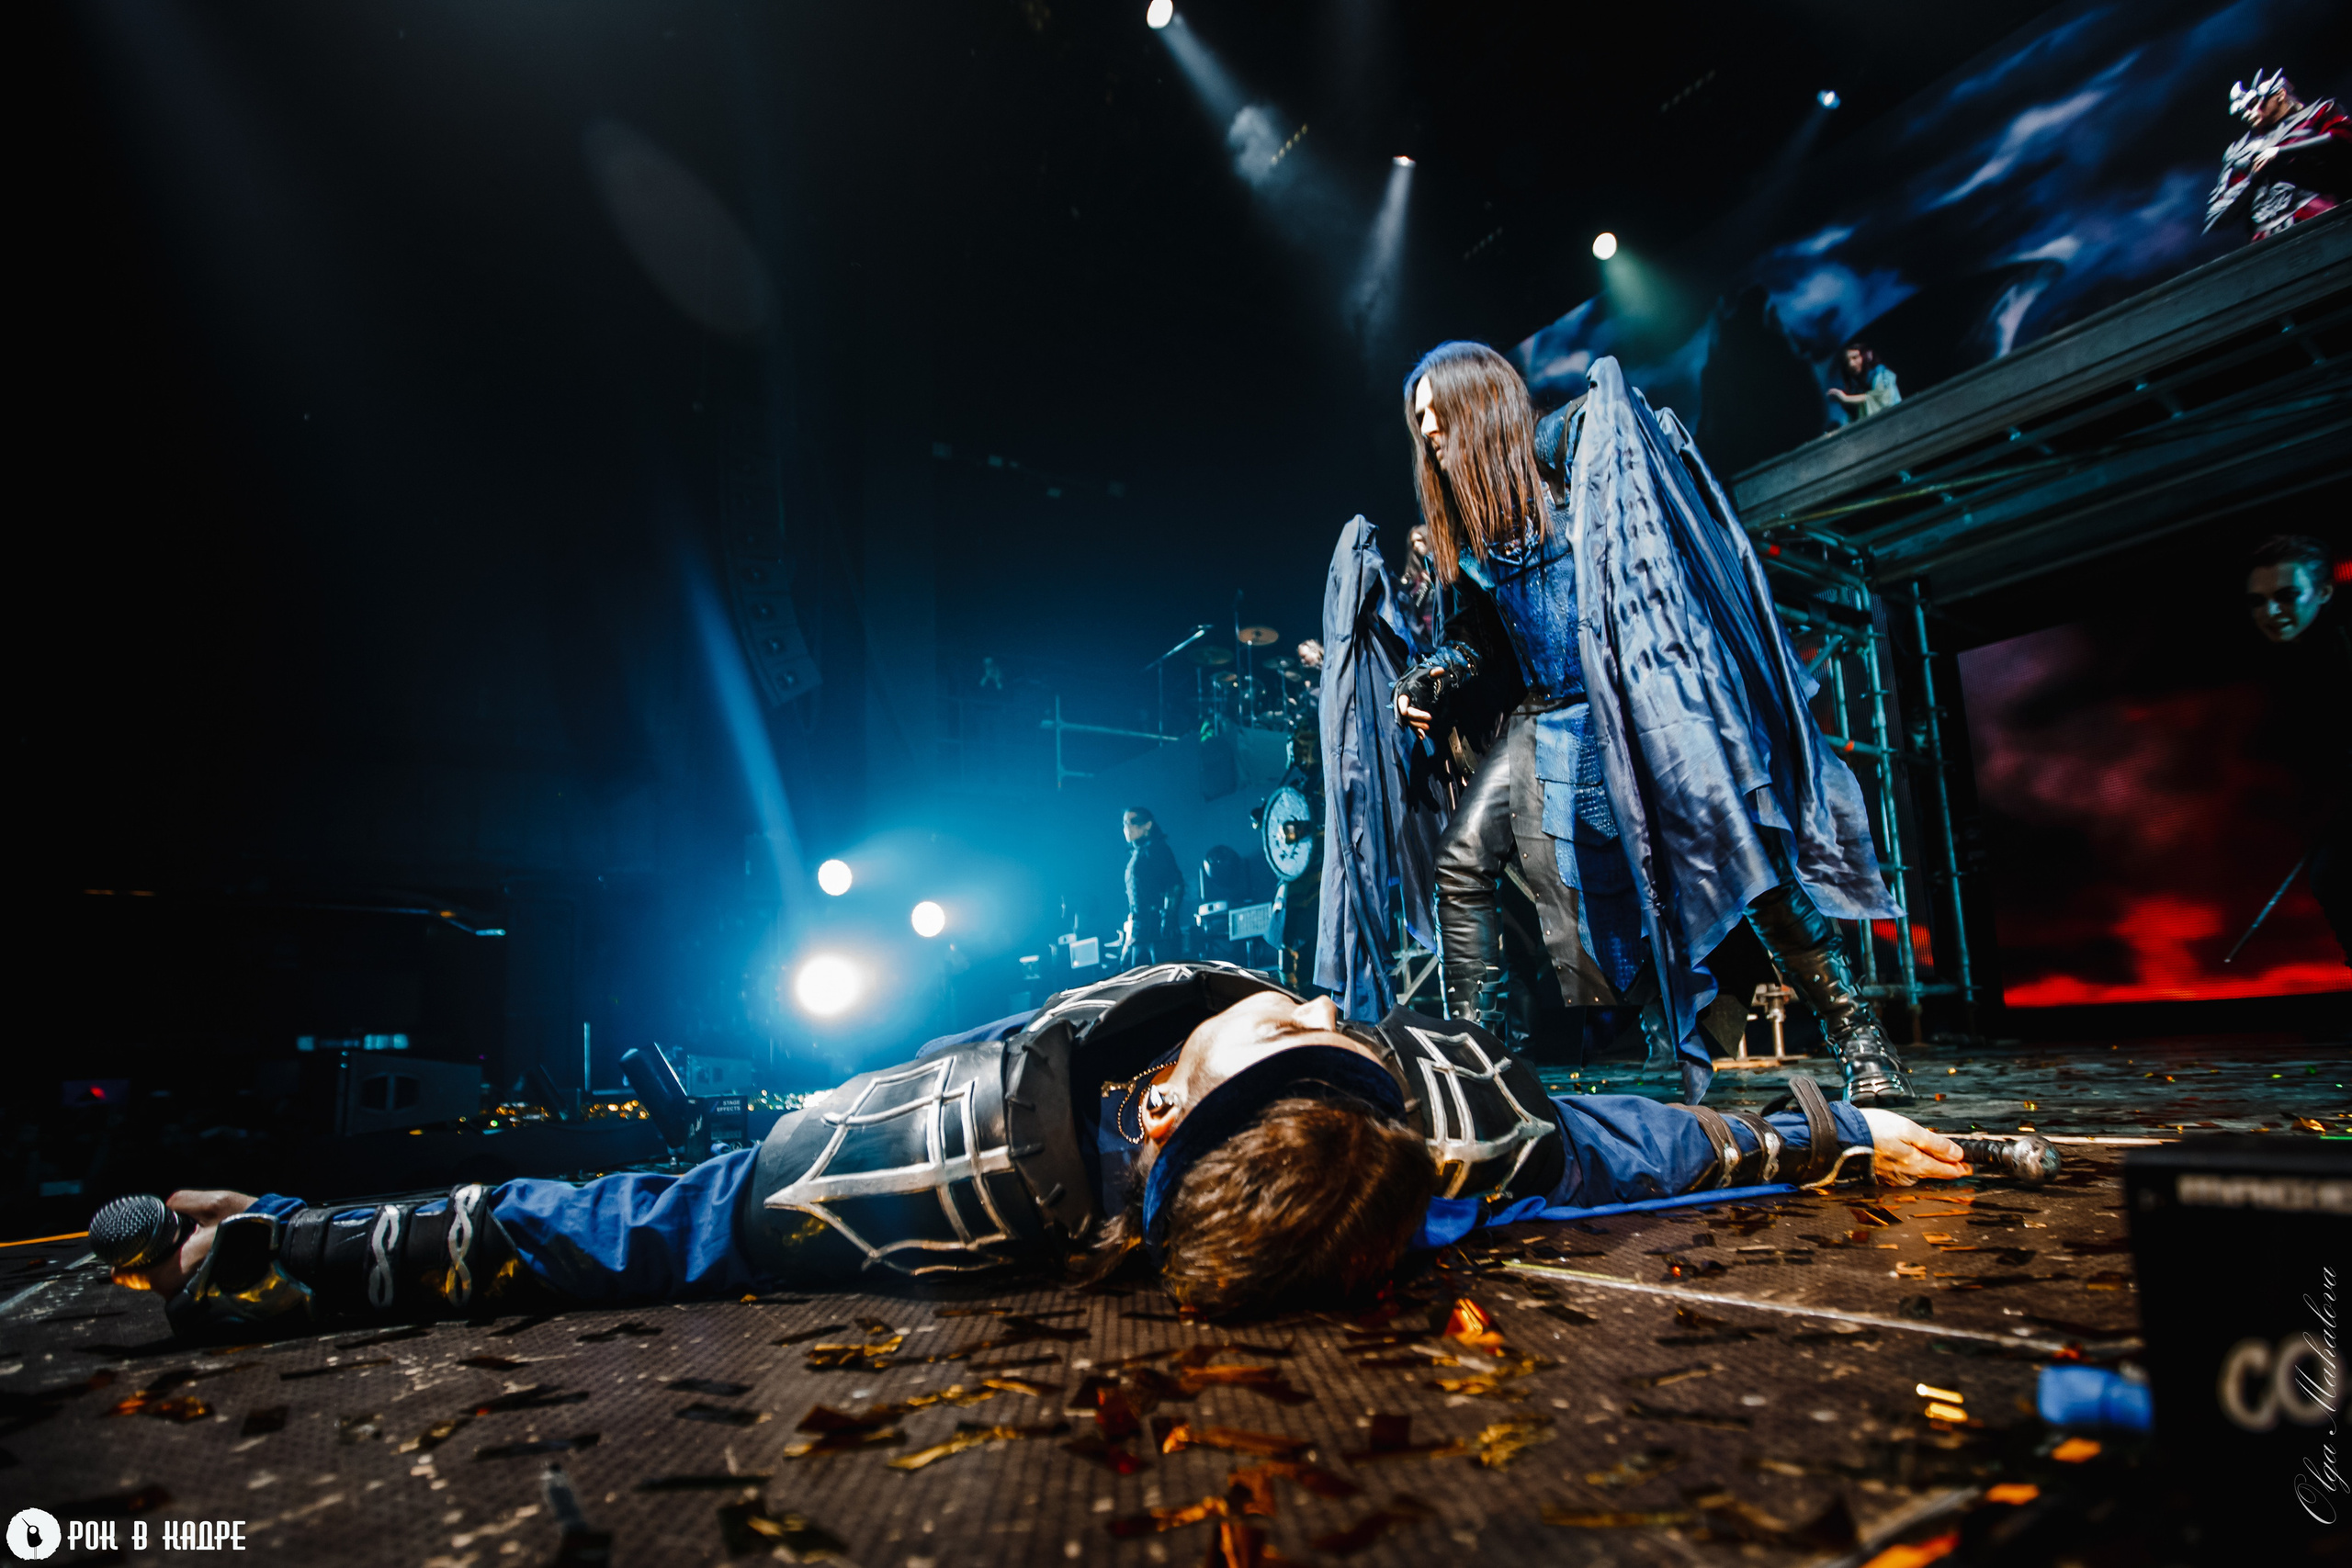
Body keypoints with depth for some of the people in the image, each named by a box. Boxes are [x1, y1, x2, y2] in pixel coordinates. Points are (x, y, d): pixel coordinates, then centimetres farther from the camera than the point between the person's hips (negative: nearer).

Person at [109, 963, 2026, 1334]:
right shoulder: (1430, 1111, -38)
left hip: (895, 1108, -2)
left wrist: (300, 1253, -26)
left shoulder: (990, 1178, -46)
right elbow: (1617, 1141, -21)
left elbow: (649, 1233, -37)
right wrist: (1850, 1128, -4)